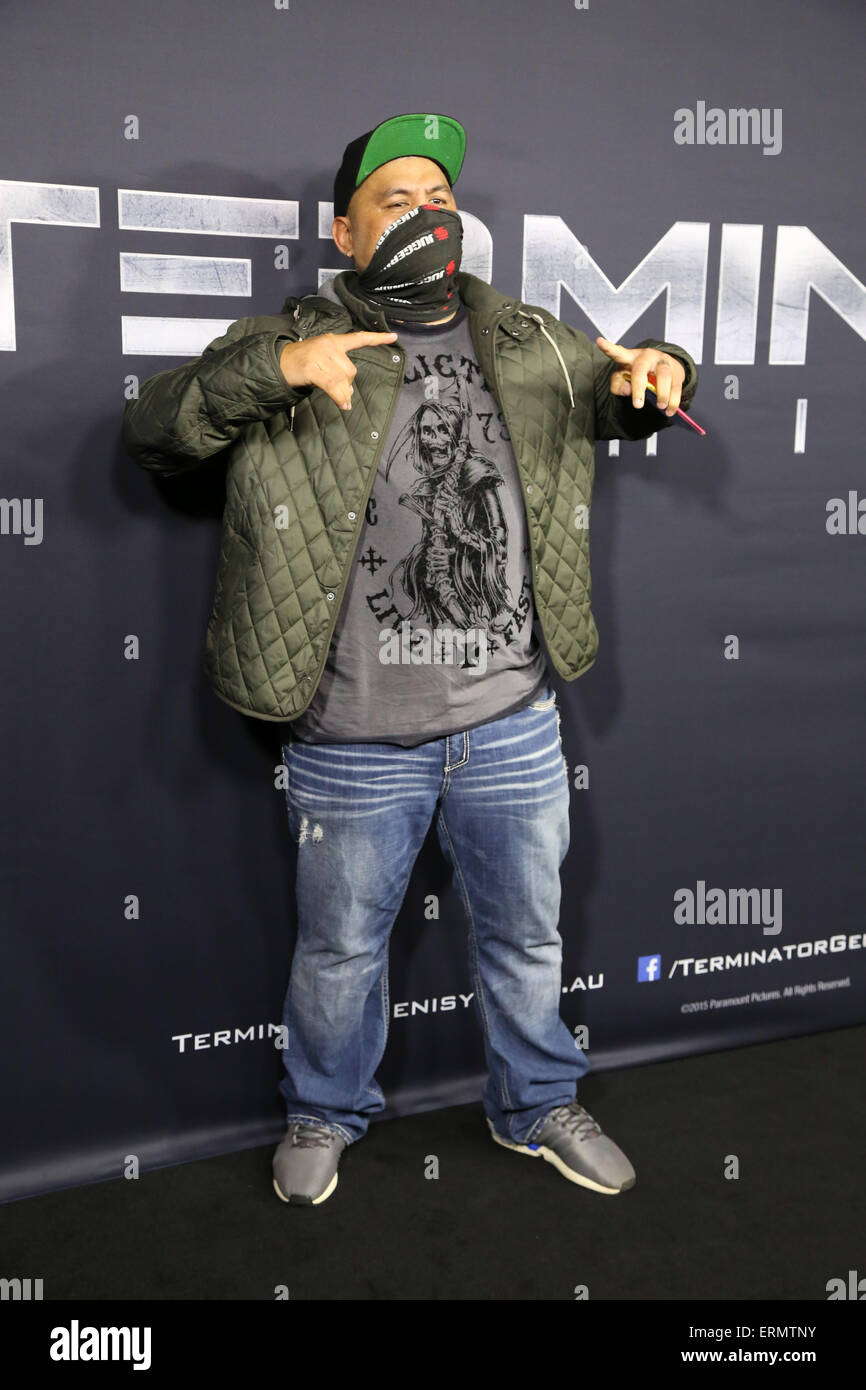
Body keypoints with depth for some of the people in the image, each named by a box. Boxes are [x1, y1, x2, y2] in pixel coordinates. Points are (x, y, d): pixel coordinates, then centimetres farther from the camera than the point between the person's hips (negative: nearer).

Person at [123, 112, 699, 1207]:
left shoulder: (533, 344, 8)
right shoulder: (289, 338, -1)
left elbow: (621, 400, 23)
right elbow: (151, 432, -7)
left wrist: (661, 375, -2)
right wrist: (271, 370, -23)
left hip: (513, 727, 3)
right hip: (354, 745, -3)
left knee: (526, 934, 20)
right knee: (341, 945, 16)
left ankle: (536, 1106, 46)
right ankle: (324, 1113, 44)